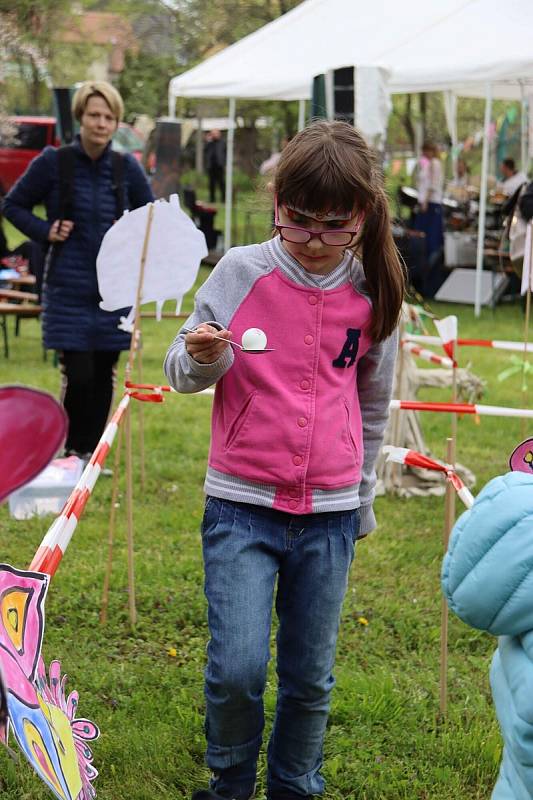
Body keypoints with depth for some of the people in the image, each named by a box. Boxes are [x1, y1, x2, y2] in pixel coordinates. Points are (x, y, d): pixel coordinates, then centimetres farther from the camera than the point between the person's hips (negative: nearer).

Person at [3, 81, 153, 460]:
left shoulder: (127, 167, 3)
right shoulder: (53, 162, -4)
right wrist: (46, 231, -7)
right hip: (69, 287, -3)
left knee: (104, 374, 8)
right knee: (78, 374, -7)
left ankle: (92, 453, 22)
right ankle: (71, 451, 13)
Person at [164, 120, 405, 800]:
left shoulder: (372, 293, 2)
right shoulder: (242, 271, -5)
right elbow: (180, 372, 1)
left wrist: (362, 503, 19)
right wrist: (203, 357, -22)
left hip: (329, 515, 2)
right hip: (241, 506, -2)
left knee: (311, 678, 8)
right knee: (237, 669, -9)